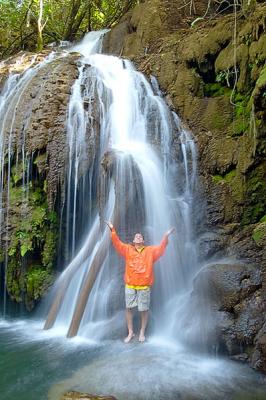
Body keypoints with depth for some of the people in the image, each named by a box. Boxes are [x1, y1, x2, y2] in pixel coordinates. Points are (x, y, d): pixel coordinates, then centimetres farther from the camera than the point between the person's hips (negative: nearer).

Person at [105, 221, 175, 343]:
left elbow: (161, 248, -2)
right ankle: (130, 333, 22)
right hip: (130, 286, 1)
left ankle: (142, 332, 24)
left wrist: (166, 236, -14)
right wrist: (112, 230, -11)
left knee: (144, 310, 6)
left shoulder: (150, 250, 6)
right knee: (128, 308, 6)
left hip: (144, 286, -1)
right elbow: (117, 243, -1)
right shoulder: (128, 249, 7)